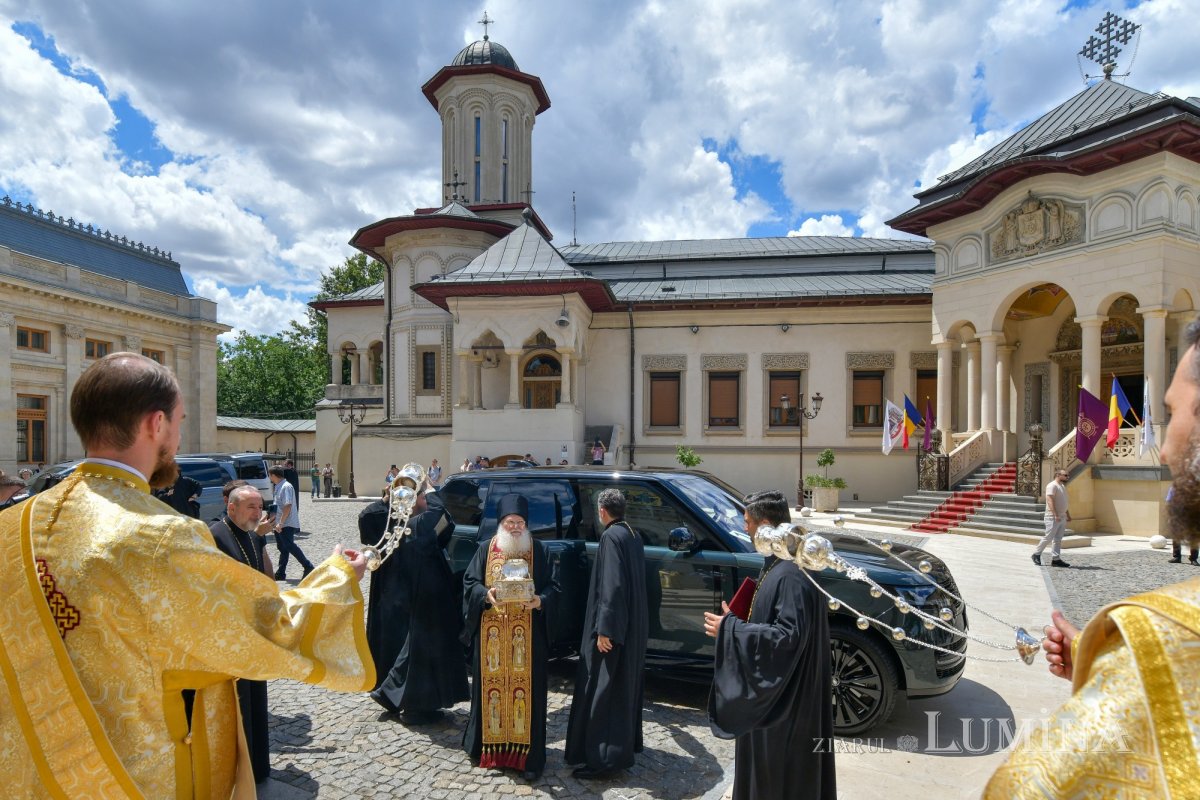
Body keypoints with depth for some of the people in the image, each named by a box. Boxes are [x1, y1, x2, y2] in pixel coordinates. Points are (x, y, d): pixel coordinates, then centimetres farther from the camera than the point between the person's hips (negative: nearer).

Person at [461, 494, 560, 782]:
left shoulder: (539, 550, 3)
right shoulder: (486, 549, 6)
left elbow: (553, 585, 2)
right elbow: (470, 582, 4)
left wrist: (541, 601, -18)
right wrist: (486, 595, -16)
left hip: (526, 635, -1)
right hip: (491, 633, 1)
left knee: (526, 688, 1)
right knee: (491, 685, 7)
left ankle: (526, 753, 13)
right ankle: (489, 744, 25)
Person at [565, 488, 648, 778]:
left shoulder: (611, 536, -18)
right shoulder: (632, 535, 9)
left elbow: (612, 585, -24)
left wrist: (604, 629, -23)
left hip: (614, 625, -10)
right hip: (632, 624, 10)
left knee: (603, 688, -2)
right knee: (625, 684, 20)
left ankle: (604, 756, 3)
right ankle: (626, 742, 33)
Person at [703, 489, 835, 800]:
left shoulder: (791, 575, -28)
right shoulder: (776, 562, 3)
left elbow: (789, 636, -30)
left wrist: (730, 629, -25)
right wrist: (736, 621, 6)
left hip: (784, 695, -10)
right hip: (768, 687, 10)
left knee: (781, 766, 9)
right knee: (764, 761, 24)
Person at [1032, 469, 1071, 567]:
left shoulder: (1062, 486, 17)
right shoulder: (1052, 486, -13)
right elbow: (1050, 501, -22)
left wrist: (1068, 515, 24)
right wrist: (1055, 515, -28)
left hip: (1062, 517, 9)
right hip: (1053, 517, -9)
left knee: (1058, 539, 7)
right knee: (1048, 537, -6)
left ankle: (1056, 559, 8)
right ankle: (1037, 554, 7)